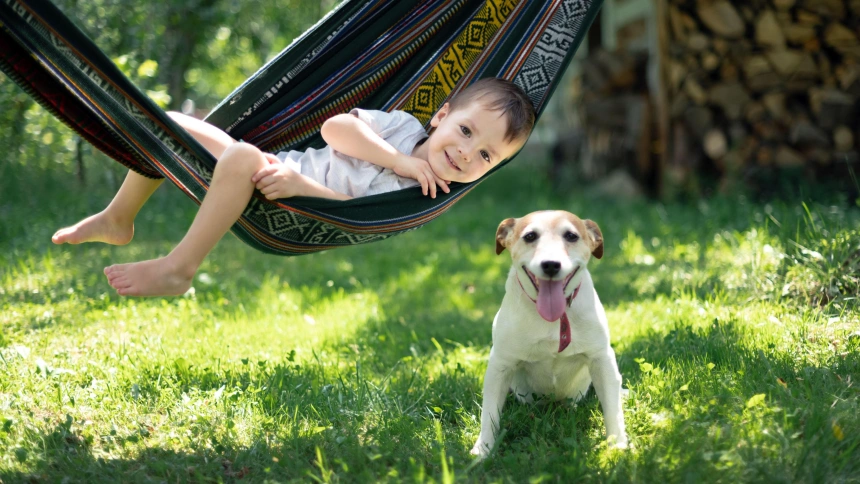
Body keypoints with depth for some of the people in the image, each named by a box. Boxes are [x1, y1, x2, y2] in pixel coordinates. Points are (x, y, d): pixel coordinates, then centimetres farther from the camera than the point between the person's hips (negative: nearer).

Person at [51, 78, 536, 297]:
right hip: (271, 169, 7)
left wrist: (304, 185, -32)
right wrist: (400, 161, -15)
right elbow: (335, 126, -8)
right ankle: (119, 219, 17)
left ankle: (178, 269, -27)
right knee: (169, 125, 1)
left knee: (241, 157, -38)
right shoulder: (404, 125, 3)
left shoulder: (417, 198, -11)